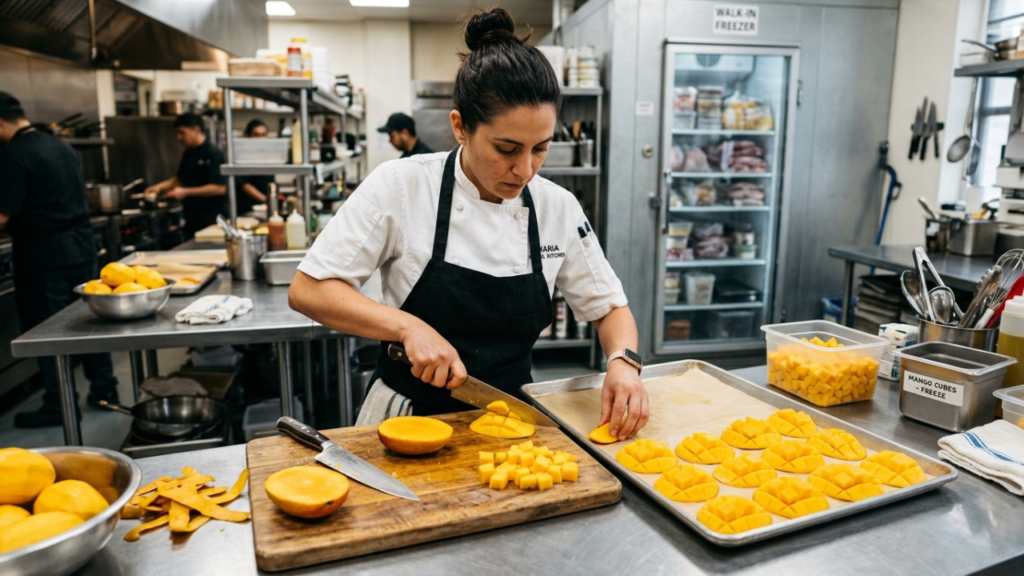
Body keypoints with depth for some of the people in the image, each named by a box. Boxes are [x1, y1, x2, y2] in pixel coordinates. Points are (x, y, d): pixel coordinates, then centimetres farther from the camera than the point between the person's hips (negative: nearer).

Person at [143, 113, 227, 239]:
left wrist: (186, 192, -19)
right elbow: (180, 178, 25)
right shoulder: (188, 154, 12)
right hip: (192, 221, 8)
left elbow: (220, 188, -21)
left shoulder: (214, 154, -14)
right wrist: (160, 186, 8)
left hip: (210, 221, -8)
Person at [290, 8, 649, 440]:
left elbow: (609, 307, 6)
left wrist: (623, 361, -14)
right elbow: (307, 290, -10)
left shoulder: (558, 207, -4)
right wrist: (408, 326, -23)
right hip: (408, 420, -2)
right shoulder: (401, 186, -12)